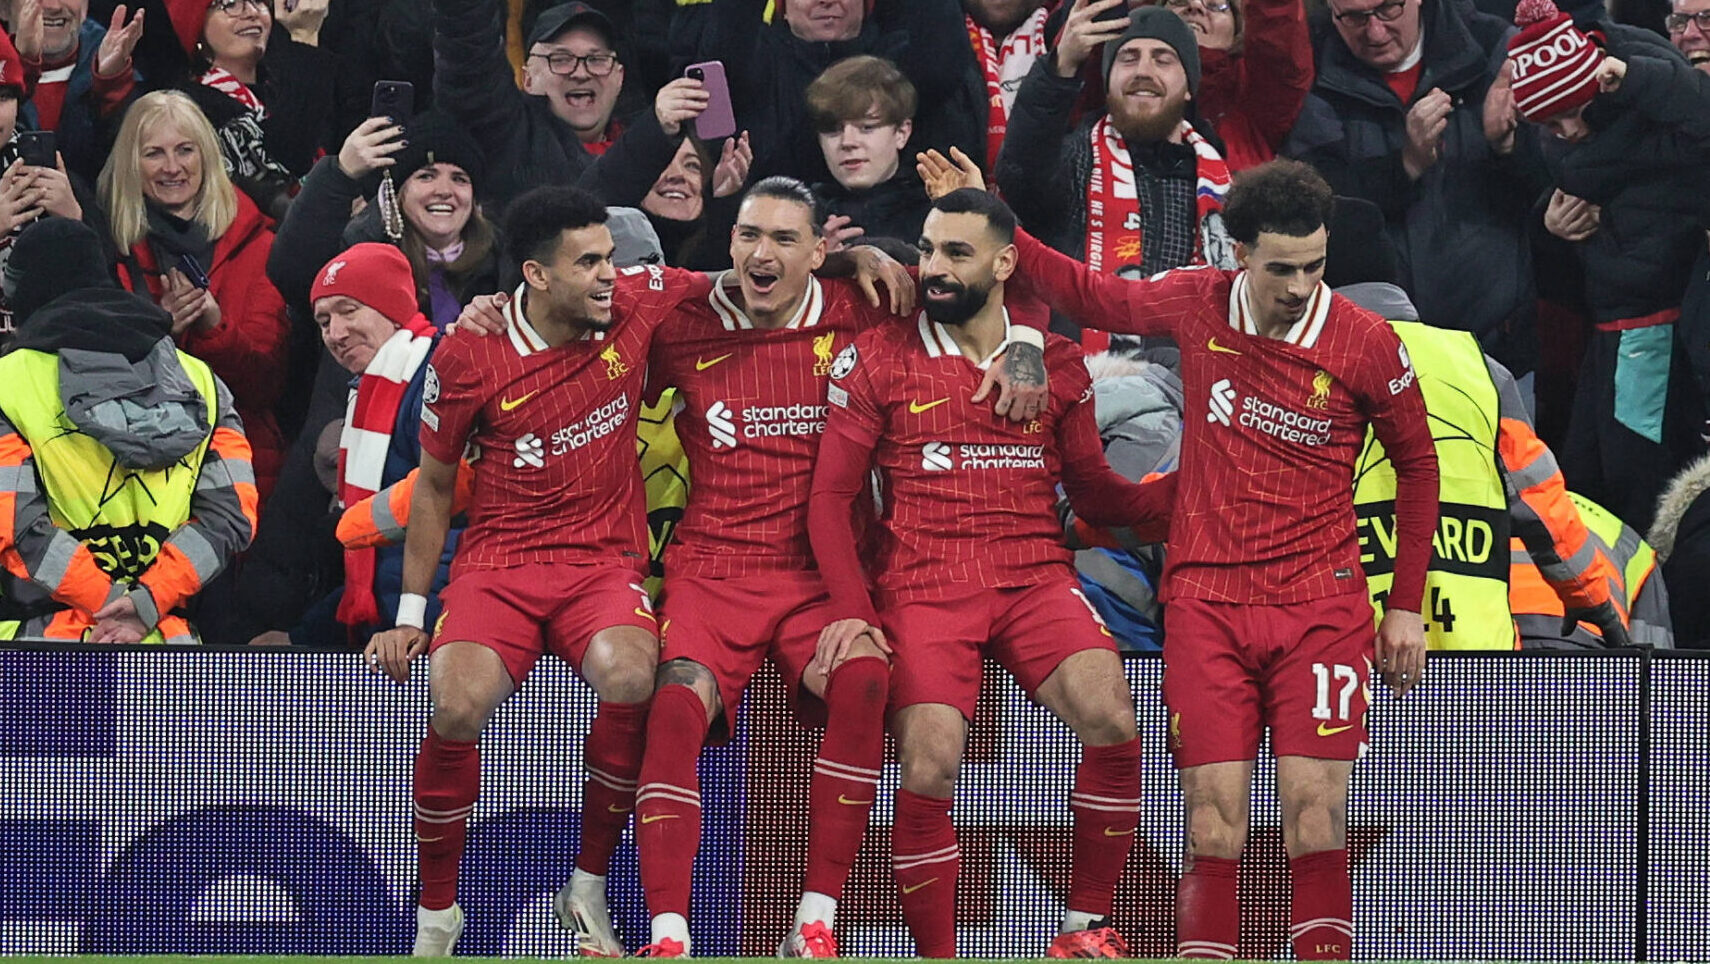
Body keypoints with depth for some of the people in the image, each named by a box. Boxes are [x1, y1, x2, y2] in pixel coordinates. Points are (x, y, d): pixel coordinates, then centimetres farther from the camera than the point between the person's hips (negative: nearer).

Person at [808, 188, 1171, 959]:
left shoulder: (1057, 363, 11)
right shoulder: (878, 359, 5)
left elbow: (1091, 488, 16)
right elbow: (831, 496, 4)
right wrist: (850, 608, -8)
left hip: (1035, 577, 2)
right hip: (921, 584, -2)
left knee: (1113, 722, -23)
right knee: (928, 770, -21)